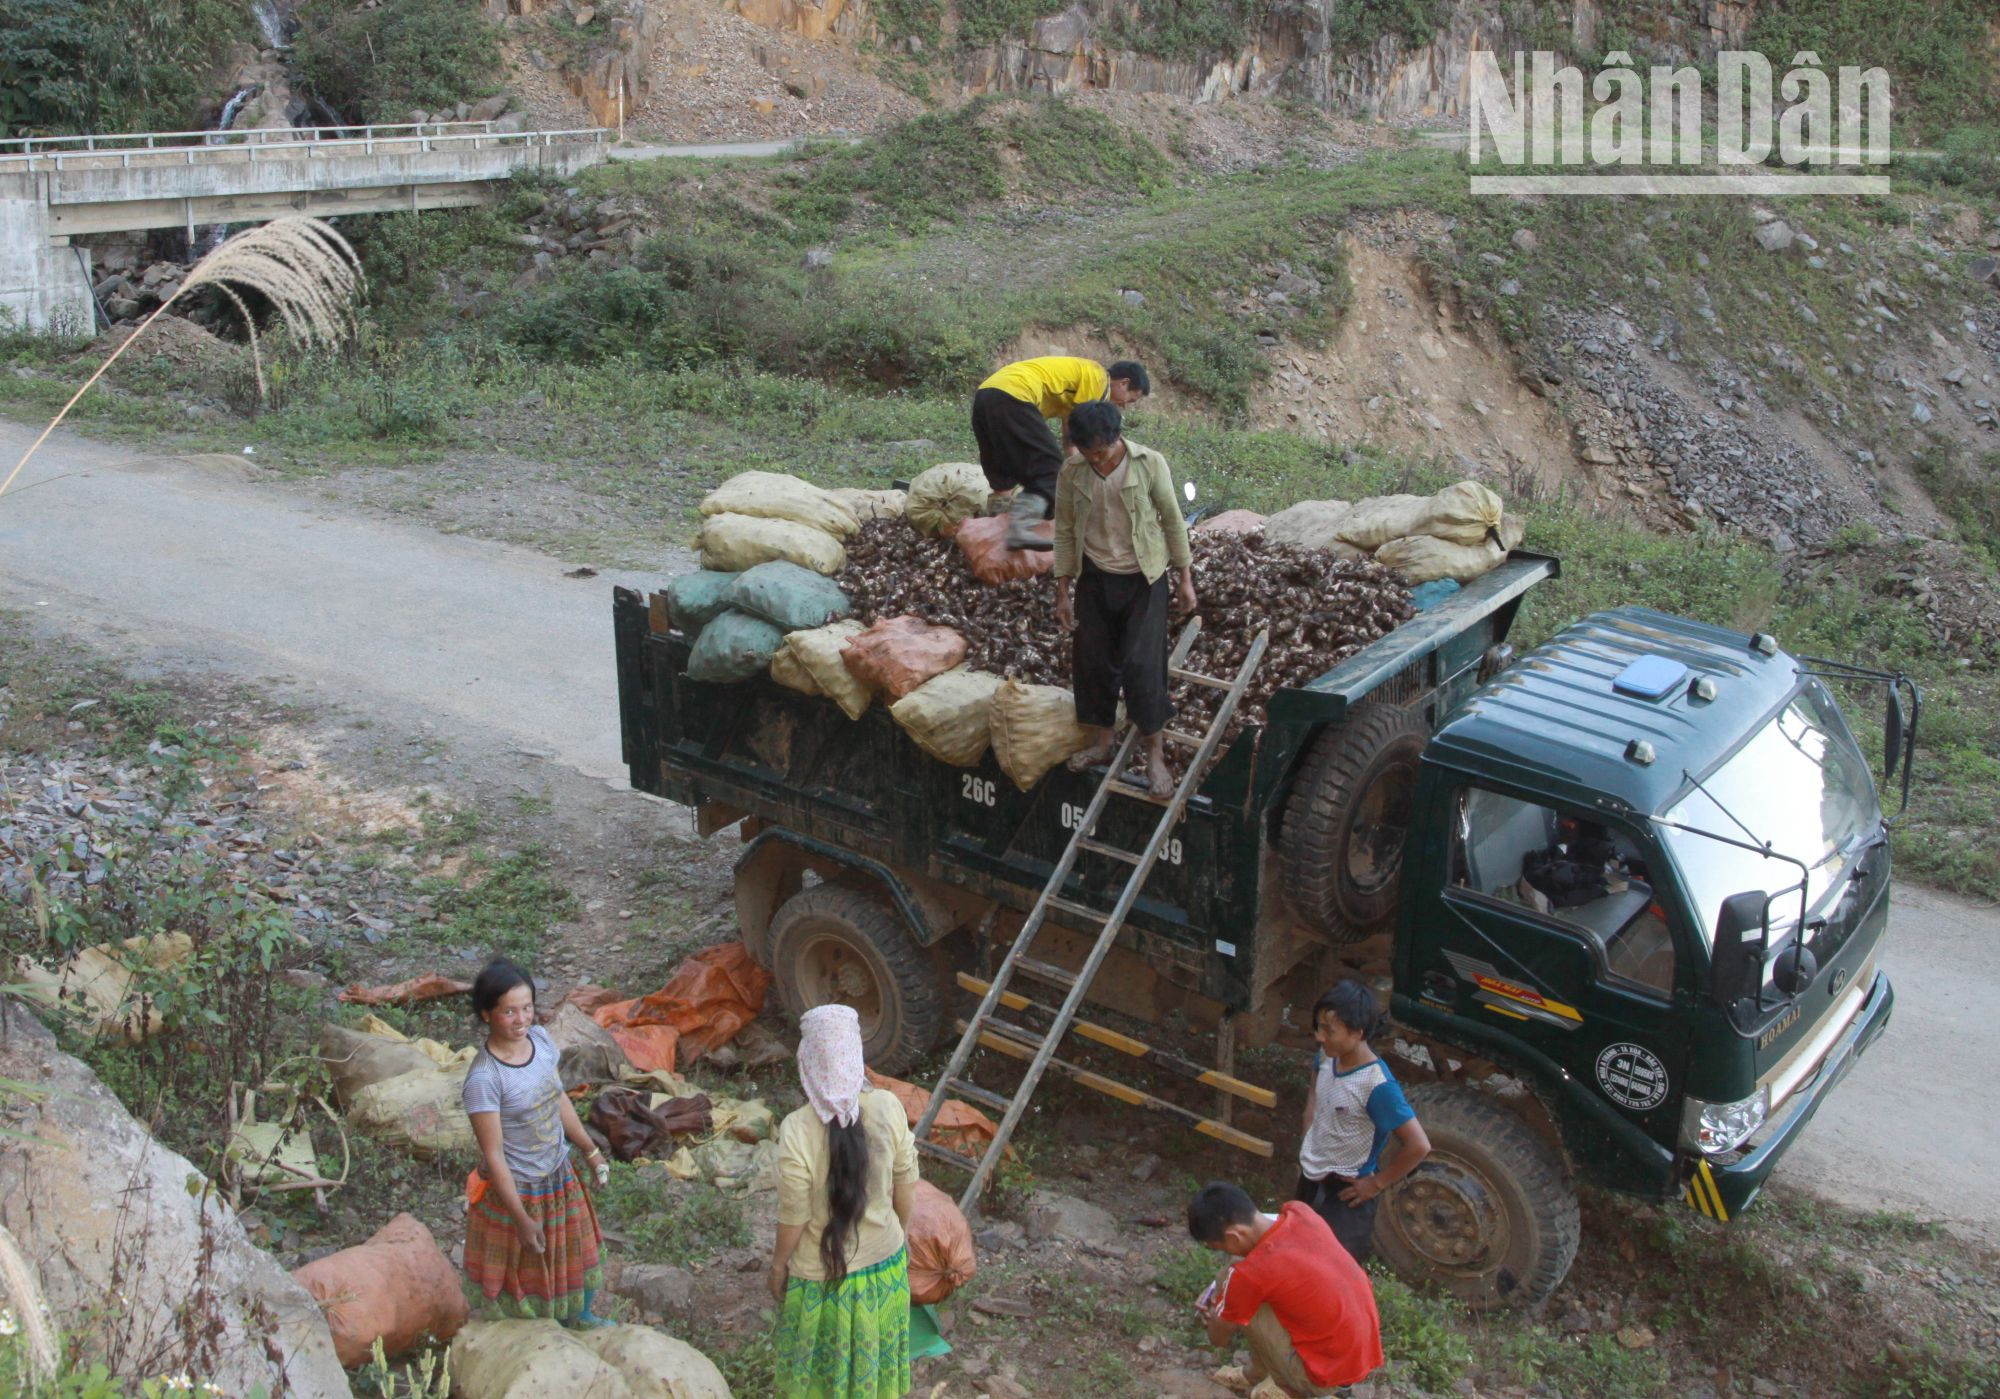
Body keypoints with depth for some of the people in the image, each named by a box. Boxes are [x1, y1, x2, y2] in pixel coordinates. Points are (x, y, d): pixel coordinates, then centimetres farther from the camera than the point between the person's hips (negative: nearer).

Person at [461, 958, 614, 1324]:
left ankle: (578, 1315, 53)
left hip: (559, 1175, 7)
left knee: (576, 1250, 26)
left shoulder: (540, 1039, -11)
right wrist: (522, 1218, -19)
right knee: (523, 1268, 16)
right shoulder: (484, 1079, -30)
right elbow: (494, 1156, -23)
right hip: (514, 1188, -7)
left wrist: (591, 1152, 13)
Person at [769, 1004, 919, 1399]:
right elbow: (906, 1189, -5)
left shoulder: (797, 1131, -29)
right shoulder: (888, 1107, -19)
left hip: (823, 1276, -3)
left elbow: (794, 1218, -18)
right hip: (884, 1262, 3)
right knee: (874, 1356, 28)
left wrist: (778, 1265, 1)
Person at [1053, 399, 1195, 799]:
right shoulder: (1071, 474, -7)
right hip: (1095, 579, 3)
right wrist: (1063, 591, 2)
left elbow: (1173, 521, -4)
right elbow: (1065, 533, 2)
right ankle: (1102, 740, 29)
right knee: (1093, 661, 9)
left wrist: (1184, 577, -2)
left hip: (1143, 579, -3)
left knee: (1142, 664, -8)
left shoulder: (1149, 464, -14)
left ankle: (1155, 754, 5)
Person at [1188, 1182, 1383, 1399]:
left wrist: (1215, 1310, 18)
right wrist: (1223, 1293, 13)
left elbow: (1219, 1338, -3)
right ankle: (1258, 1375, 30)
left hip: (1331, 1373, -7)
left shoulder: (1250, 1273, -23)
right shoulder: (1300, 1211, -6)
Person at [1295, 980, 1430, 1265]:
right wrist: (1308, 1141, 7)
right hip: (1311, 1177, 7)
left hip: (1346, 1191, -7)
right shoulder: (1326, 1057, -11)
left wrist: (1377, 1183, -17)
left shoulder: (1378, 1086, -32)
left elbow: (1418, 1146, -28)